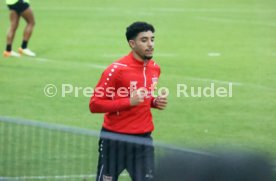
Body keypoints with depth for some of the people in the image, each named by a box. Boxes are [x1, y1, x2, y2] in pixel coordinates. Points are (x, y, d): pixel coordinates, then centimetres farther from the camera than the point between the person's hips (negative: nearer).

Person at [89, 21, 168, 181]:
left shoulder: (155, 68, 6)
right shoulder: (116, 69, -15)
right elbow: (95, 105, -15)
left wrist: (156, 102, 0)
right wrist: (129, 102, -24)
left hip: (143, 139, 5)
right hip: (115, 139, -5)